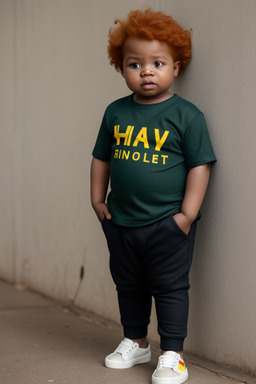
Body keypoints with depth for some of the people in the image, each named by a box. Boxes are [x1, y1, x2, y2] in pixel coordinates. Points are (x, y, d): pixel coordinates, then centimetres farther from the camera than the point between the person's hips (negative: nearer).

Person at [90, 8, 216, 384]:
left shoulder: (186, 115, -9)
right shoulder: (115, 112, 4)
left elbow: (199, 166, -10)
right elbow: (101, 157, 14)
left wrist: (187, 213, -14)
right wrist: (98, 200, 8)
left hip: (168, 223, -5)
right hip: (120, 222, 5)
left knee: (169, 286, 2)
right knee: (128, 285, 18)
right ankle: (135, 342, 36)